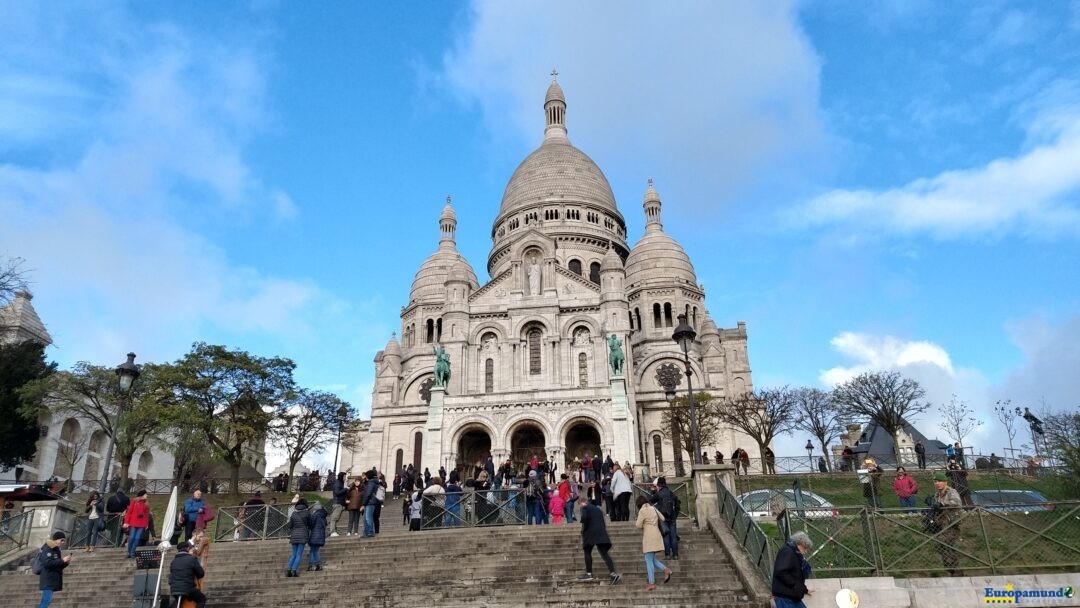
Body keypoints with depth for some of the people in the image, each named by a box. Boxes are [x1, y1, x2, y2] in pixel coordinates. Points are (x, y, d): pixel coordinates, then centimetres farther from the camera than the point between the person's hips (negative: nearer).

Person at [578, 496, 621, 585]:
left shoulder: (585, 508, 3)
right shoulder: (597, 509, 24)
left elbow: (584, 518, -16)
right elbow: (603, 522, 21)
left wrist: (583, 530, -4)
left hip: (590, 534, -6)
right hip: (601, 534, 6)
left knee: (587, 552, 9)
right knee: (604, 553, 0)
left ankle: (589, 573, 7)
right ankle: (613, 573, -13)